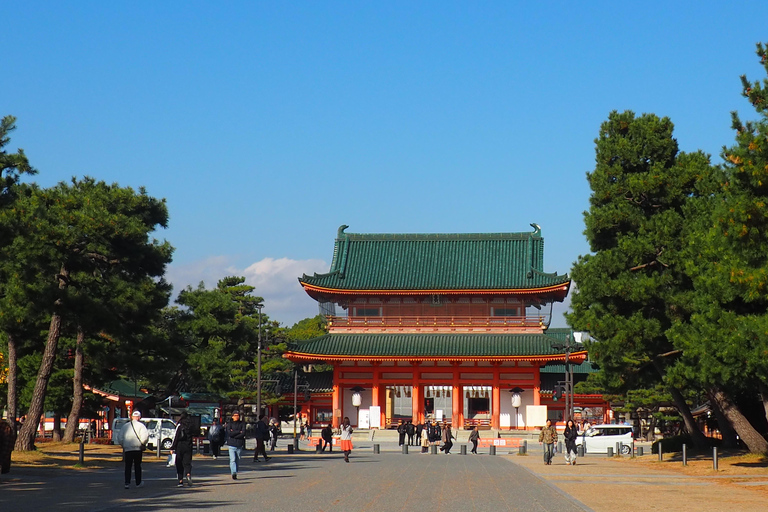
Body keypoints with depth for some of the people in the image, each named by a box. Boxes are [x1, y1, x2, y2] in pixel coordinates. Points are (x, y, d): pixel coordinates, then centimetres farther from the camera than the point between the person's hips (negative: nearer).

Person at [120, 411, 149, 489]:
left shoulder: (125, 426, 9)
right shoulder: (140, 425, -3)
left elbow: (120, 438, 9)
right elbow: (145, 436, -15)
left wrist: (123, 445, 20)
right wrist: (143, 444, 0)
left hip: (127, 449, 2)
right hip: (137, 449, -2)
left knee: (127, 466, 4)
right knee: (137, 466, 9)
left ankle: (127, 483, -7)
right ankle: (138, 483, 15)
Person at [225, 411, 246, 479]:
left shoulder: (242, 424, 7)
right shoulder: (229, 424, 5)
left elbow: (243, 434, -7)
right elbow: (229, 433, -11)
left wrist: (234, 433, -11)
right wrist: (239, 432, -9)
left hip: (239, 445, 2)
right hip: (231, 445, -2)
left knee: (237, 460, 7)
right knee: (232, 459, -13)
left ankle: (235, 473, 16)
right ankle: (233, 473, -21)